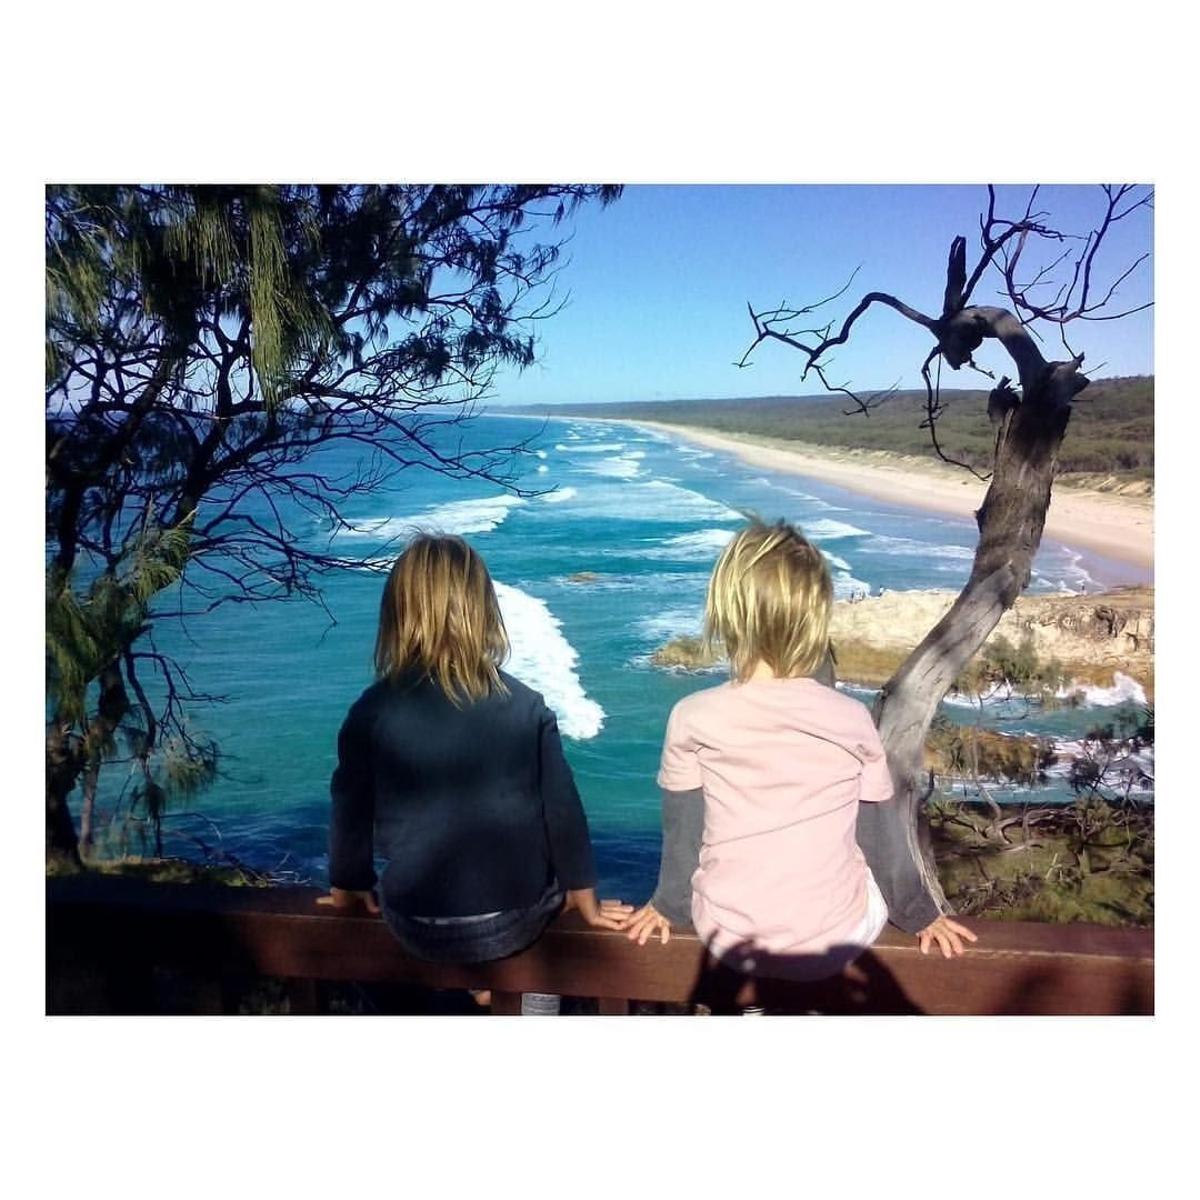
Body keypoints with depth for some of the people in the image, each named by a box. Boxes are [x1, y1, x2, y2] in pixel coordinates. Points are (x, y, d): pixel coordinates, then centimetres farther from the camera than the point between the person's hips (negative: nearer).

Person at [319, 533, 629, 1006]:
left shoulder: (372, 711, -13)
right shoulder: (526, 705, -13)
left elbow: (350, 810, -1)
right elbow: (562, 807, -6)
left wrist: (349, 890, 18)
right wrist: (586, 901, 9)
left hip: (417, 927, 1)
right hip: (517, 917, 0)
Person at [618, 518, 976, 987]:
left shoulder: (692, 717, -14)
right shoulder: (852, 719, -12)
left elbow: (682, 833, -3)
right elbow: (883, 835, 0)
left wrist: (668, 904, 16)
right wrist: (919, 914, 18)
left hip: (729, 940, 1)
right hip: (836, 944, 0)